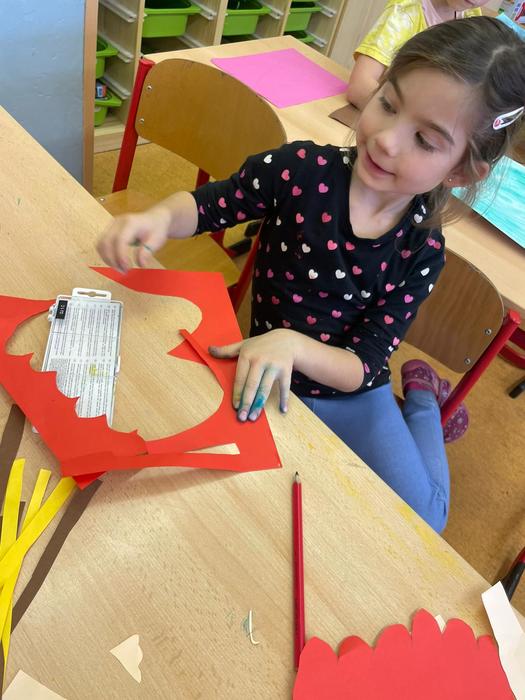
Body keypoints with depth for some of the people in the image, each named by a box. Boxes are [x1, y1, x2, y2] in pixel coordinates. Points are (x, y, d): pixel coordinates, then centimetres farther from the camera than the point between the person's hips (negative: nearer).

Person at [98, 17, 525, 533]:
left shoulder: (421, 250, -17)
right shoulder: (302, 169, -21)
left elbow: (365, 366, -18)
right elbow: (204, 206, -11)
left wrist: (293, 345, -38)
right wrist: (160, 217, -34)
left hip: (349, 393, 0)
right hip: (264, 377, 1)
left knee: (421, 519, -1)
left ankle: (421, 398, 28)